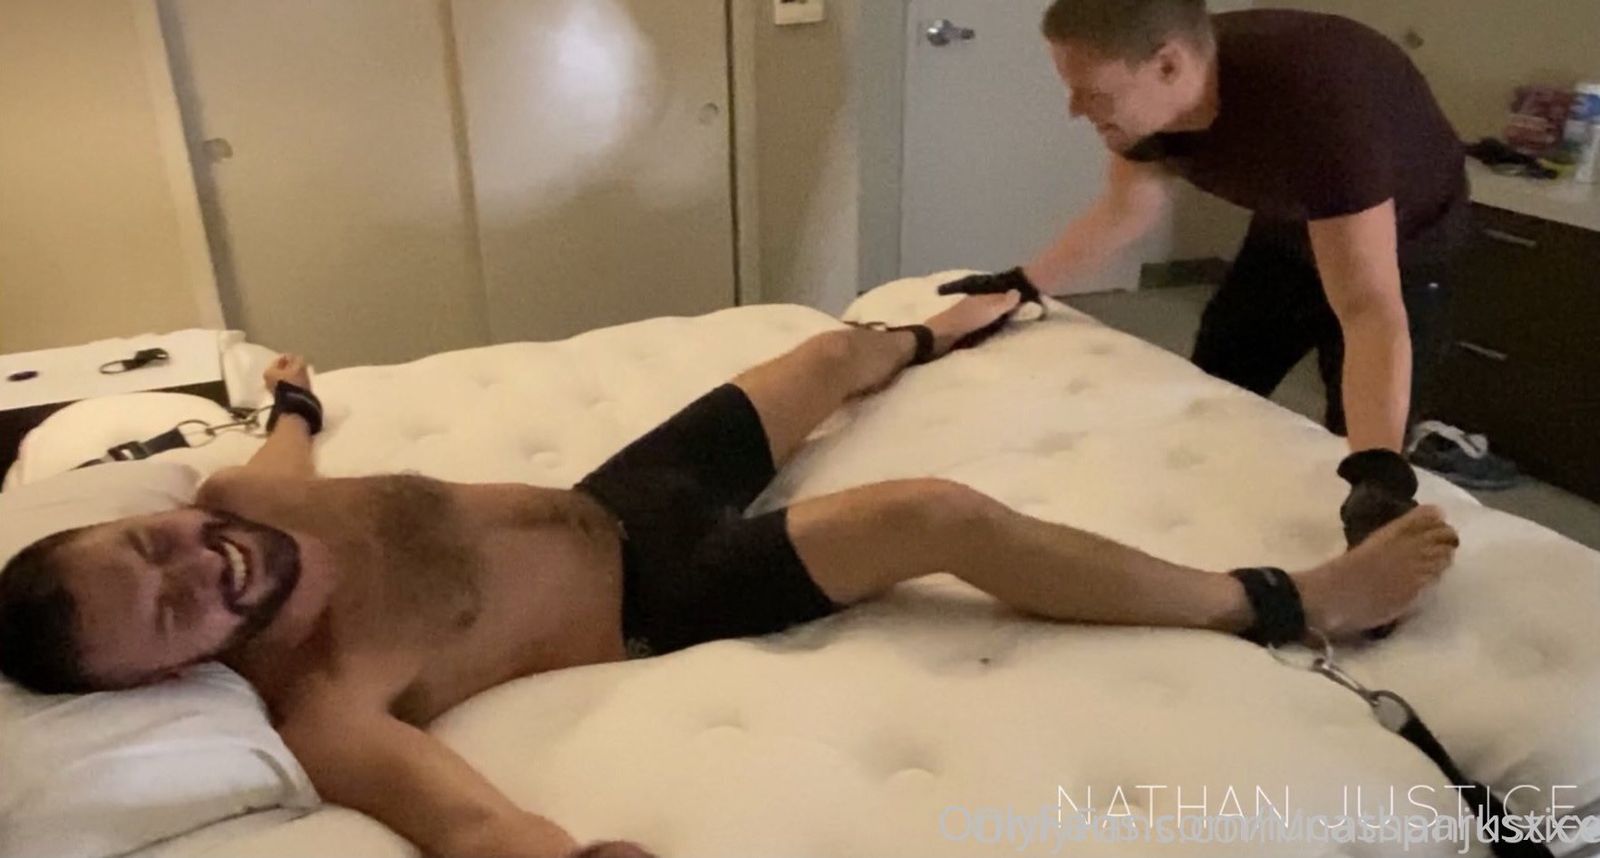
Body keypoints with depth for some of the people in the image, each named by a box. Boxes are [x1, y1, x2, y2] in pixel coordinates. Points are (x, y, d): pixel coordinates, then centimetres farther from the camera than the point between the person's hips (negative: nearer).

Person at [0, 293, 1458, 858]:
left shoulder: (245, 498, -7)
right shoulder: (323, 707, -28)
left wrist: (292, 398, 40)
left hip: (613, 500, 8)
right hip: (657, 605, -7)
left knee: (840, 352, 22)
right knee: (943, 516, -25)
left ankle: (932, 332, 61)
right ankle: (1290, 605, -10)